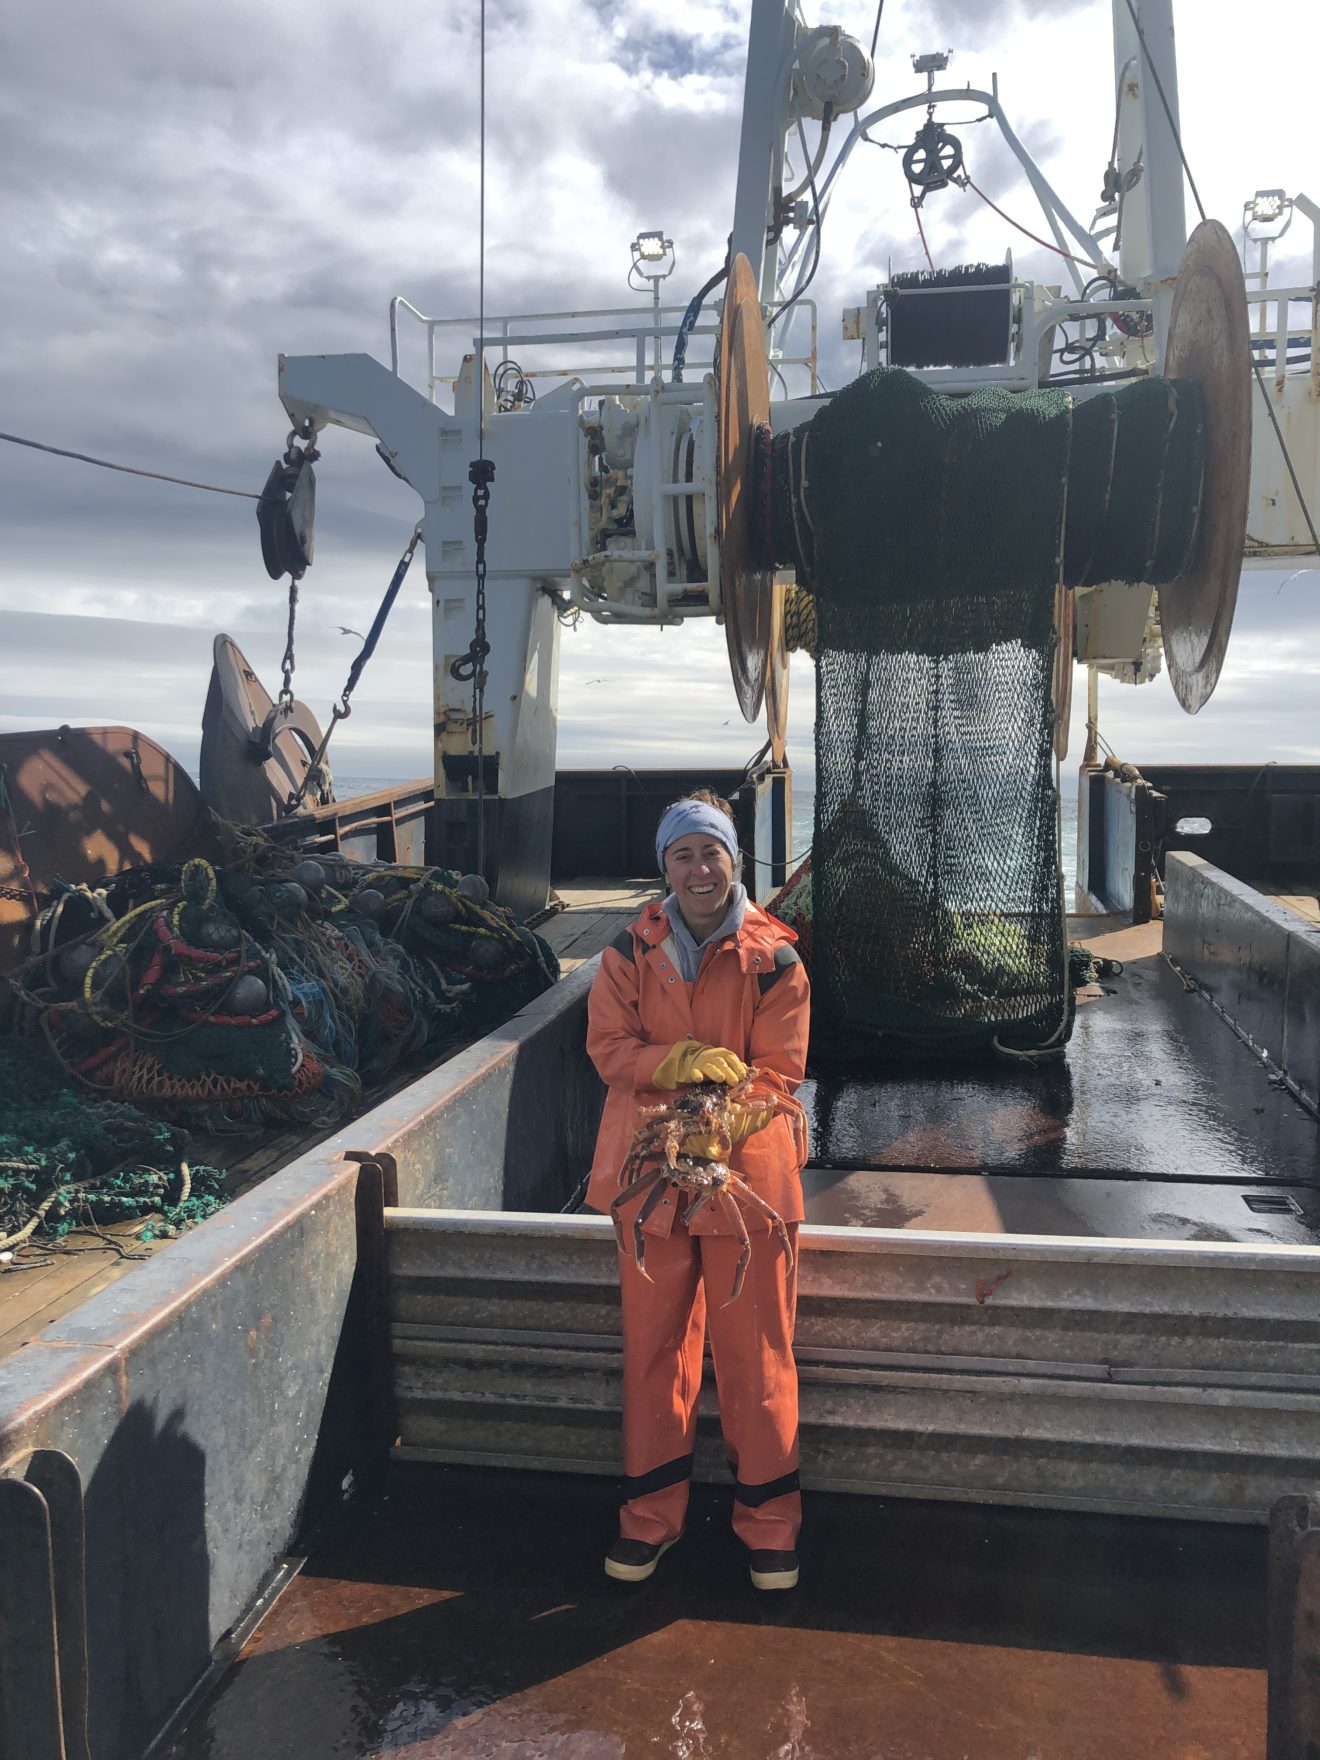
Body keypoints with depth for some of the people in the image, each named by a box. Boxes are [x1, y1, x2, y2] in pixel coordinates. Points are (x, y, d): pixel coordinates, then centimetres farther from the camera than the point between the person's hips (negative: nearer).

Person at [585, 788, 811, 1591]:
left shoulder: (774, 960, -5)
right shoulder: (631, 953, 1)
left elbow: (778, 1072, -6)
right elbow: (610, 1047, -2)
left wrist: (712, 1130, -21)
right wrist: (684, 1060, -20)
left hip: (747, 1172, -2)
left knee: (756, 1355, 7)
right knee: (655, 1348, 13)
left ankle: (770, 1519, 26)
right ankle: (653, 1512, 30)